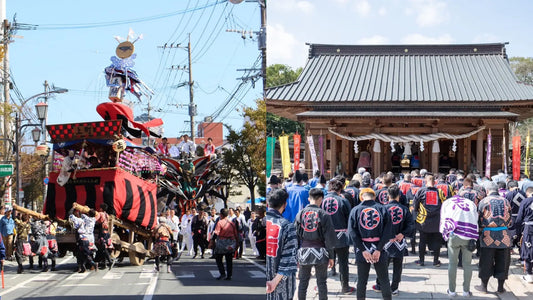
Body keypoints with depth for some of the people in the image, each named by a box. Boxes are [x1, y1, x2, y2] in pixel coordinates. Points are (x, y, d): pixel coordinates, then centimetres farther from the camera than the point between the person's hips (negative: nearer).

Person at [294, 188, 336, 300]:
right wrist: (330, 256, 2)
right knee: (321, 282, 7)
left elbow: (295, 236, 4)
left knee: (303, 282, 11)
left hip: (304, 252, 2)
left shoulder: (300, 214, 1)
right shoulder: (324, 215, -7)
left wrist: (295, 256, 11)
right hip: (320, 252, -2)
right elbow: (329, 238, -6)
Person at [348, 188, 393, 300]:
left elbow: (352, 232, -8)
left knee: (362, 281, 10)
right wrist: (379, 249, -10)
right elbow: (387, 231, -9)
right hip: (378, 248, 0)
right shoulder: (382, 209, -2)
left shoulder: (355, 210, -1)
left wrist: (363, 250, -9)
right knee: (384, 280, 9)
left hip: (362, 249, 0)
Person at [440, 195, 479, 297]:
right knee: (467, 264, 10)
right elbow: (476, 222, 12)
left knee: (453, 263, 9)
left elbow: (443, 221, 11)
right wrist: (473, 238, 14)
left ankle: (451, 290, 13)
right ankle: (466, 290, 12)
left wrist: (446, 235, 18)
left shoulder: (447, 203, 18)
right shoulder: (471, 203, 19)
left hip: (454, 236, -1)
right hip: (469, 237, 1)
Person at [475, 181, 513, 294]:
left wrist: (481, 229, 20)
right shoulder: (505, 201, 7)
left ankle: (484, 286, 15)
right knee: (502, 262, 10)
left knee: (486, 262, 7)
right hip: (504, 236, 2)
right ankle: (500, 287, 15)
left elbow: (479, 219, 2)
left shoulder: (484, 202, -2)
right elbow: (509, 220, 13)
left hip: (488, 235, -2)